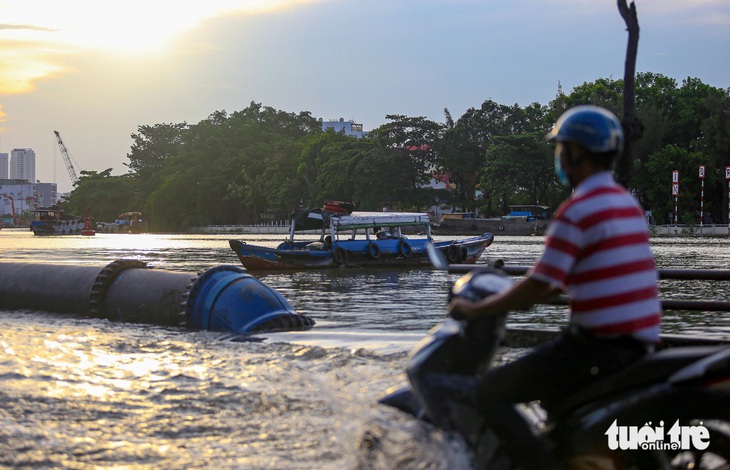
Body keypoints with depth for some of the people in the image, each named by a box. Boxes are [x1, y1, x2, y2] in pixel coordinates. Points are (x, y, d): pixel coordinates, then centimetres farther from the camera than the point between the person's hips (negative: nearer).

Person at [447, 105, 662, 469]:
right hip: (638, 343, 10)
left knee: (489, 392, -8)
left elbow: (537, 287, -16)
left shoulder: (576, 212, -15)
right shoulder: (627, 203, 14)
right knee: (545, 383, 33)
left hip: (597, 346, -9)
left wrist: (476, 310, -3)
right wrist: (526, 298, 29)